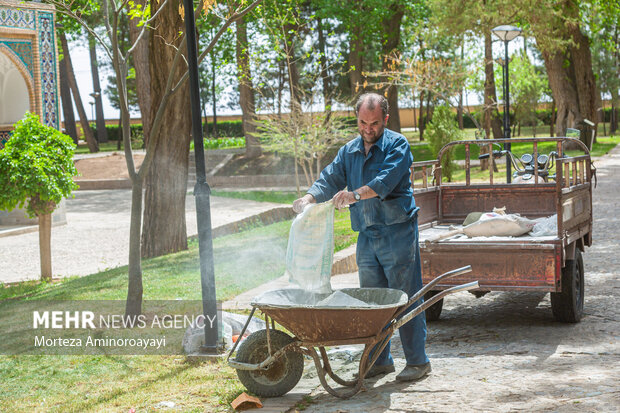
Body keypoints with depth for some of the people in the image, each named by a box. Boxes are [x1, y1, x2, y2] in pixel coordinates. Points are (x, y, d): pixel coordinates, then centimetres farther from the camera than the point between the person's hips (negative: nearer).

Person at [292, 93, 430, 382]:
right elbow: (330, 179, 8)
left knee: (405, 297, -4)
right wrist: (309, 198, -13)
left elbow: (385, 181, -21)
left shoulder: (397, 145, -5)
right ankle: (380, 360, 19)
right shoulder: (349, 152, 15)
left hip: (397, 232, -6)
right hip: (366, 236, 6)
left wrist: (354, 194, -35)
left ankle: (417, 361, 4)